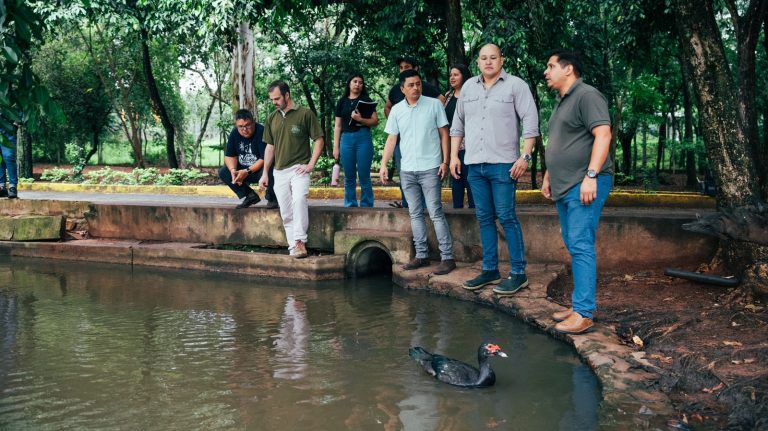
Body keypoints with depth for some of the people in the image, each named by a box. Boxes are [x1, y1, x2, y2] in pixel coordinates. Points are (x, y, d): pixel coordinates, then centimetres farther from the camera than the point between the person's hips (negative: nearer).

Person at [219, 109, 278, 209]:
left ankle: (272, 198, -8)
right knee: (223, 172, -10)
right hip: (243, 169, 7)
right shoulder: (234, 133, -2)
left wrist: (247, 171, -32)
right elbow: (229, 156, 1)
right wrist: (233, 170, -19)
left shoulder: (261, 132, -22)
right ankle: (250, 196, -1)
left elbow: (265, 159, -27)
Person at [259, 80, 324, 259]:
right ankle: (293, 246, 11)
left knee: (299, 199, -29)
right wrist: (265, 173, 14)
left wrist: (310, 165, -11)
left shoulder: (305, 114, -3)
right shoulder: (272, 118, 13)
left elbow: (319, 140, -2)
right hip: (279, 171, 6)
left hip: (299, 169, -5)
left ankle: (299, 241, -29)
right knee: (286, 214, 4)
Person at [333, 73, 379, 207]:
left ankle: (366, 207, 3)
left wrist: (360, 119, -17)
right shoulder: (342, 102, 13)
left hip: (363, 137, -2)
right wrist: (336, 147, 8)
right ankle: (350, 206, 12)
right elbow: (338, 126, 14)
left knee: (364, 176, -3)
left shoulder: (366, 100, 7)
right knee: (349, 177, 5)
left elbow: (375, 121, 0)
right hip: (346, 139, 2)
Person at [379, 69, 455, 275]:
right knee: (415, 214, 9)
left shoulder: (434, 105, -2)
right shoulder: (396, 110, 7)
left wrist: (445, 161, -6)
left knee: (436, 213, -7)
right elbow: (391, 139, 9)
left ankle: (447, 257, -4)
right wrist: (384, 164, 0)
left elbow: (444, 134, 0)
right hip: (407, 170, 4)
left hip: (430, 168, -4)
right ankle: (421, 255, 17)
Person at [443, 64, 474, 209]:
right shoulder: (448, 95, 15)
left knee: (468, 177, -4)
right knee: (455, 177, 12)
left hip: (466, 144, -7)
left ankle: (473, 207, 4)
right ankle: (457, 207, 20)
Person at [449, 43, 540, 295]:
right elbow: (458, 124, 18)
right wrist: (454, 155, 12)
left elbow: (530, 122, -6)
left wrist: (525, 156, -14)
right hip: (474, 164, 5)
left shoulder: (515, 85, -2)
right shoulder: (468, 87, 13)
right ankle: (490, 270, 17)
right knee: (484, 218, 9)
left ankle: (518, 273, 1)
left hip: (502, 164, -5)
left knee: (506, 217, -6)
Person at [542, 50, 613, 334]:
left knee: (581, 246, -13)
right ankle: (579, 305, 17)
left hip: (584, 185, -10)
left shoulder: (587, 96, -9)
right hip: (564, 186, 10)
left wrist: (591, 176, -25)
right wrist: (548, 176, 25)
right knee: (573, 246, 11)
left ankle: (583, 313, -12)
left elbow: (603, 135, -18)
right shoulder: (562, 102, 21)